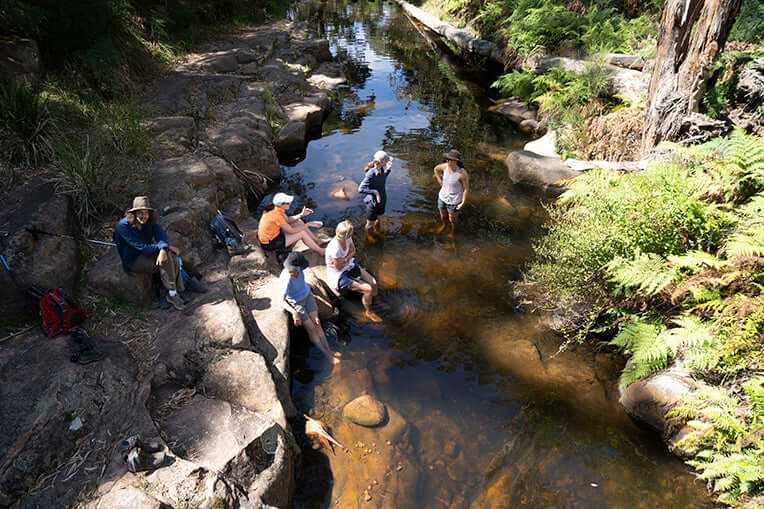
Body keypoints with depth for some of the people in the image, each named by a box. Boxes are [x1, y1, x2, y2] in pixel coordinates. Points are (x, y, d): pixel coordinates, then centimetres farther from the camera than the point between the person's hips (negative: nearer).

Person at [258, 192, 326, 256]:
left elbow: (287, 220, 10)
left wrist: (301, 215, 1)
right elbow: (291, 231, -22)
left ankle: (318, 242, 17)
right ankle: (321, 252, 6)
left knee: (298, 222, 7)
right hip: (269, 244, -9)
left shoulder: (276, 209, -5)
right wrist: (308, 225, -15)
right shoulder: (276, 215, -31)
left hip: (273, 234, 9)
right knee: (302, 233, -10)